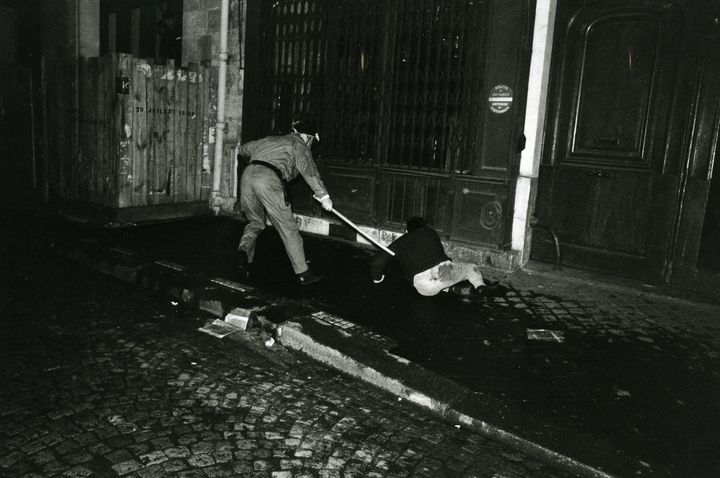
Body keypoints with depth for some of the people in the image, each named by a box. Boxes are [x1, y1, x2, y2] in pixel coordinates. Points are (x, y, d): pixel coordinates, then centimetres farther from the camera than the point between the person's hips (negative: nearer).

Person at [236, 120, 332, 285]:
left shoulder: (270, 140, 32)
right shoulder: (299, 145, 14)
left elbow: (243, 149, 43)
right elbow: (309, 171, -1)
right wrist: (324, 196, -4)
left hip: (248, 174, 7)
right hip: (269, 180, -7)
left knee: (255, 222, 25)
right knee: (288, 228, 0)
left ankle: (244, 249, -2)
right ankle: (303, 273, 6)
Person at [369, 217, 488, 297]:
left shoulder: (399, 243, 24)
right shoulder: (430, 233, 27)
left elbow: (377, 261, 20)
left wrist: (377, 277, 38)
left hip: (424, 286, 0)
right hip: (442, 270, 1)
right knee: (472, 268, 26)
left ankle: (455, 289, 8)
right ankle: (480, 287, -2)